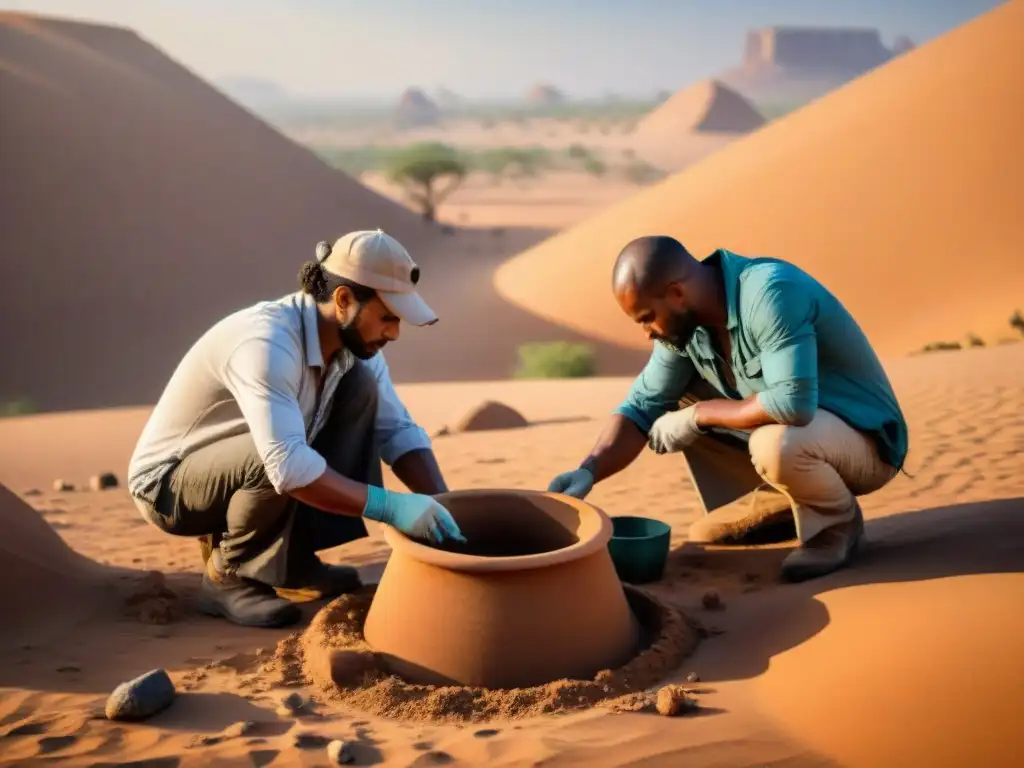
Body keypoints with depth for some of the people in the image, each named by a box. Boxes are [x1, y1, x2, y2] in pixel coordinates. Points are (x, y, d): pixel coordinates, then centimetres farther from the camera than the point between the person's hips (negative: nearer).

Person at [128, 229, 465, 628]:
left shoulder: (355, 340, -9)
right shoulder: (266, 343, -34)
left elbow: (397, 430, -5)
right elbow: (288, 464, -43)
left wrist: (443, 504, -20)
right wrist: (392, 507, -42)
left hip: (242, 467, 8)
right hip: (169, 482, -8)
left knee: (361, 387, -10)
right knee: (278, 460, -38)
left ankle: (295, 557, -2)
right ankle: (228, 576, -9)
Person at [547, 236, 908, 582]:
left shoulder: (771, 293, -30)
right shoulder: (682, 322, -5)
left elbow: (793, 403, -38)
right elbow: (642, 407, -2)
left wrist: (699, 416, -24)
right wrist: (588, 471, -18)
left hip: (864, 441, -8)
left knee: (775, 443, -37)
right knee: (675, 400, 3)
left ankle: (839, 522, -6)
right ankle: (775, 504, 11)